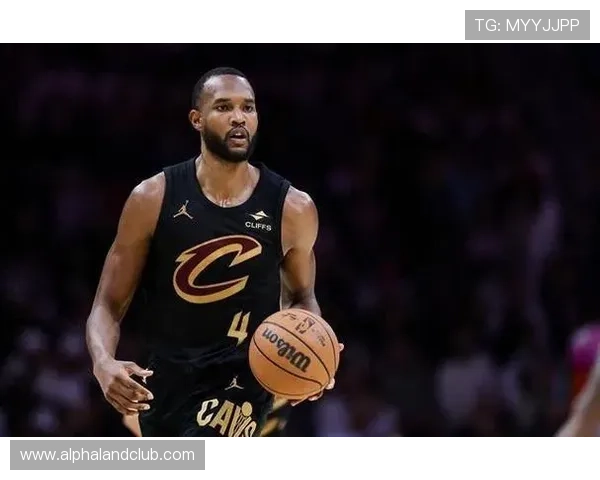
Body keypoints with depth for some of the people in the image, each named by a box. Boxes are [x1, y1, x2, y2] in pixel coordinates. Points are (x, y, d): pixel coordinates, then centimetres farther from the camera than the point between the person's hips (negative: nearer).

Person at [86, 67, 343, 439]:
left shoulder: (292, 209, -4)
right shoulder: (154, 199, -5)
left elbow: (301, 297, 15)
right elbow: (109, 305, -1)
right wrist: (104, 363, -22)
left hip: (240, 382, -3)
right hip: (165, 379, 3)